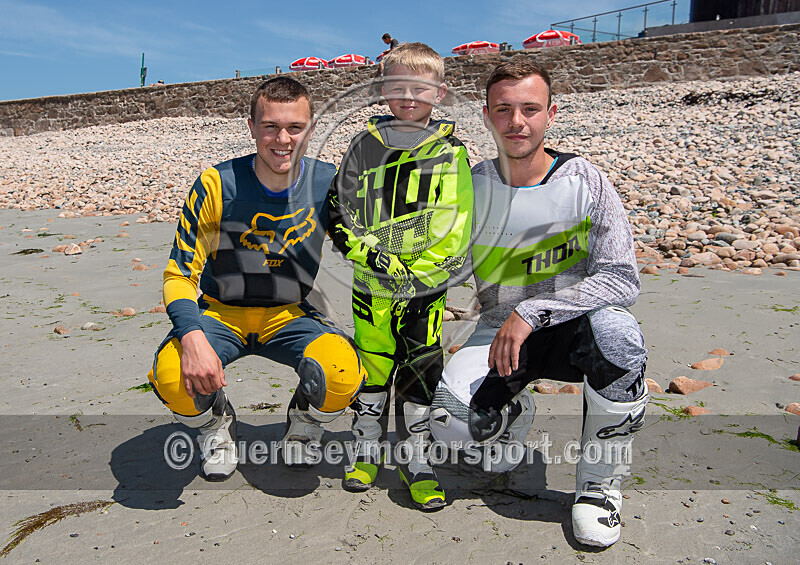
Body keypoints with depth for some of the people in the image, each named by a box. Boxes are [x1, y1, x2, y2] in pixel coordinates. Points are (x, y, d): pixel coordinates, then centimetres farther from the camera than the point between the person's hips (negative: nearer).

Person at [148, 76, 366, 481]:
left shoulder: (329, 183, -10)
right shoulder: (216, 186, -16)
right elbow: (179, 276, -13)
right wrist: (193, 336, -32)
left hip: (291, 315, 1)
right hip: (221, 314, 0)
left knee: (343, 374, -30)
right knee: (171, 376, -31)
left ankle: (303, 425, 9)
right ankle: (216, 427, 8)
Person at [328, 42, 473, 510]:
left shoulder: (451, 152, 3)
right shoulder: (366, 146, 6)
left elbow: (456, 226, -1)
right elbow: (341, 212, 4)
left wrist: (419, 276, -11)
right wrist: (373, 255, -11)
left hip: (426, 286, -1)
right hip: (372, 284, 1)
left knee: (422, 371, 1)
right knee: (372, 367, 10)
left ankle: (418, 463, 16)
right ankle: (367, 453, 28)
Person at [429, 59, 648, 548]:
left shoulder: (585, 181, -11)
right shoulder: (471, 188, -5)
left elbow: (622, 279, -19)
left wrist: (531, 311, -28)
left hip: (573, 328, -1)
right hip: (501, 329, 1)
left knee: (617, 332, -36)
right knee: (453, 416, -26)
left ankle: (601, 481, -10)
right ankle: (514, 415, 15)